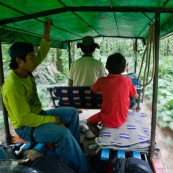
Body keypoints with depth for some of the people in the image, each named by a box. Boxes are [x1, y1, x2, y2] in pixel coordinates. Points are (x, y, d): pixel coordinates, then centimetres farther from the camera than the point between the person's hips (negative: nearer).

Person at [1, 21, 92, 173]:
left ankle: (72, 148, 16)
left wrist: (47, 31, -4)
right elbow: (24, 119, -29)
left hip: (38, 114, 10)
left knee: (72, 113, 9)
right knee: (63, 133, -31)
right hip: (26, 127, -9)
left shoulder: (26, 72, -4)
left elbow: (42, 54, 7)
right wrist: (52, 119, -21)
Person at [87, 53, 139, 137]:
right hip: (122, 119, 4)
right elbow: (136, 96, 4)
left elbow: (93, 89, 4)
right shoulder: (127, 81, -13)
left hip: (107, 121, -3)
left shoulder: (102, 81, -17)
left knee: (89, 121, 24)